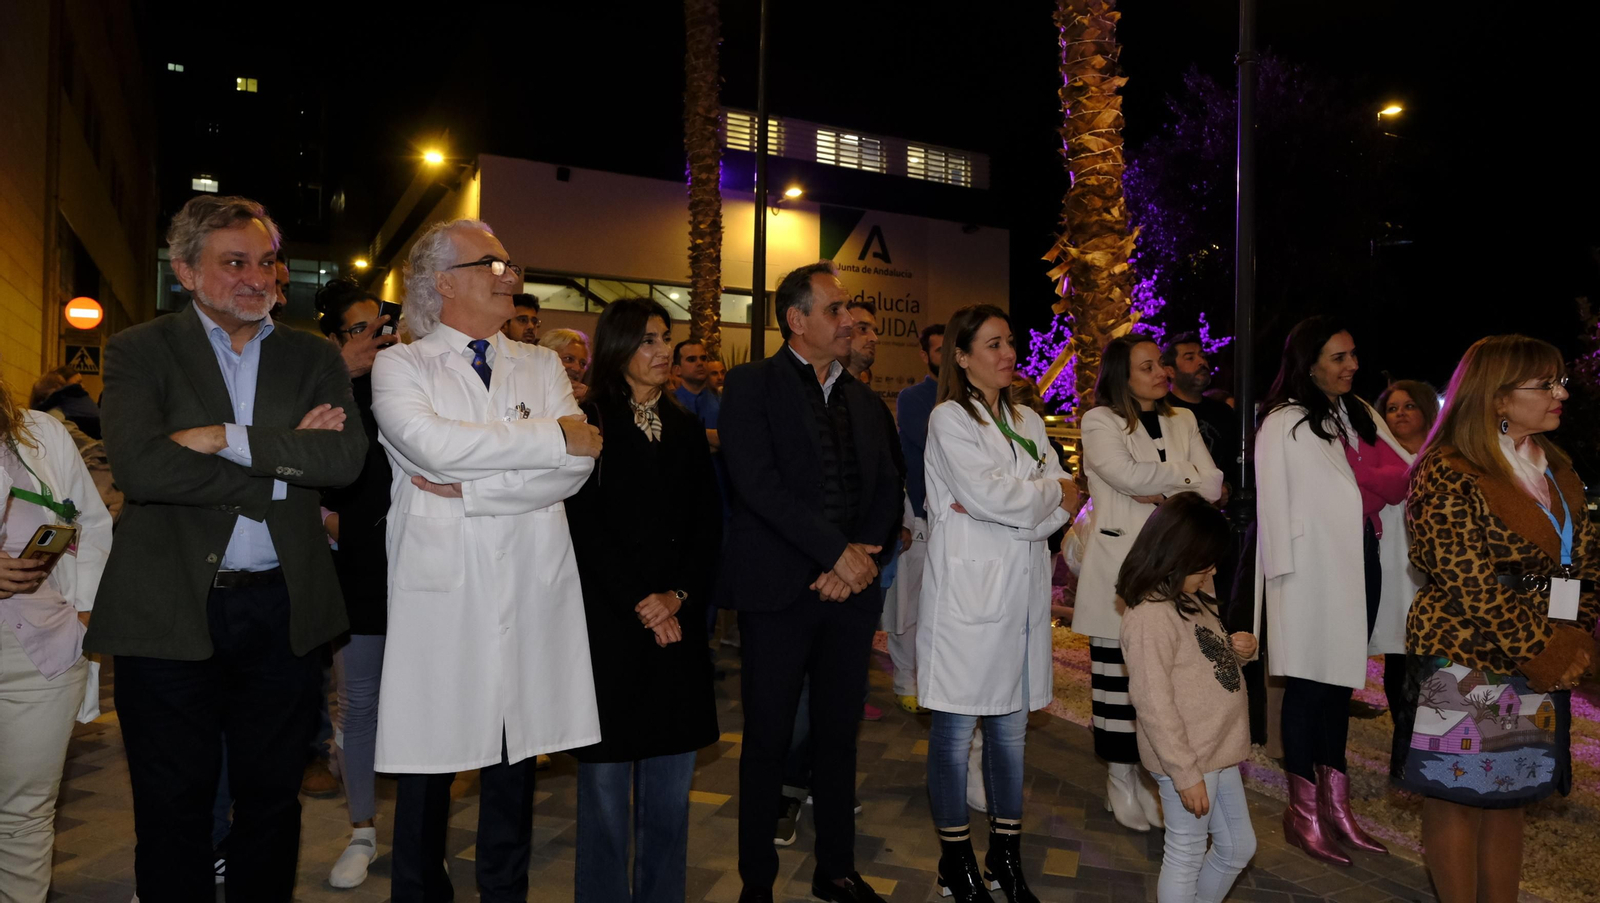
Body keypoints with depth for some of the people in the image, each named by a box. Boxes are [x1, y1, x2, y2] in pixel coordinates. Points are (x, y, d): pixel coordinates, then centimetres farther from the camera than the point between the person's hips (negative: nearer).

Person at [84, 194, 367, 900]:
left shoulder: (313, 358, 6)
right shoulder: (140, 351, 1)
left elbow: (347, 456, -11)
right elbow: (139, 466, -17)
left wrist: (227, 438, -17)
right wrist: (283, 463, -15)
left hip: (282, 610, 2)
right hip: (170, 613, -2)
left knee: (271, 801, 15)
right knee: (173, 809, 11)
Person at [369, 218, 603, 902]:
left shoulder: (542, 366, 12)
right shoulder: (400, 366, 4)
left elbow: (578, 467, -3)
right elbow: (432, 443, -17)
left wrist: (465, 490, -11)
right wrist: (554, 436, -13)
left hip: (532, 590, 3)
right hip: (440, 590, -2)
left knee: (516, 759, 12)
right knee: (426, 767, 6)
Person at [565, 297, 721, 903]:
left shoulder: (686, 429, 13)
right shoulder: (590, 421, -1)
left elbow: (708, 525, 9)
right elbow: (585, 525, -7)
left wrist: (678, 595, -6)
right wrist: (639, 603, -10)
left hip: (677, 622, 4)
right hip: (608, 620, -4)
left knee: (671, 781, 8)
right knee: (606, 777, 3)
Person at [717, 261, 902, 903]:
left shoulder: (859, 398, 14)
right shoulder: (752, 385, -4)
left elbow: (887, 490, 11)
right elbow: (757, 483, -16)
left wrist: (863, 558, -6)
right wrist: (836, 552, -16)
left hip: (850, 587, 5)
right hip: (777, 590, -5)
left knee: (839, 735, 14)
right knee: (768, 739, 6)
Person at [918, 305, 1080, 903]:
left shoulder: (1027, 422, 15)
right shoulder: (949, 419, -4)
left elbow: (1064, 505, 7)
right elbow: (991, 495, -17)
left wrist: (1007, 505, -10)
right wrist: (1052, 490, -2)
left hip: (1022, 593, 6)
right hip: (968, 591, -6)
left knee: (1011, 727, 13)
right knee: (956, 731, 2)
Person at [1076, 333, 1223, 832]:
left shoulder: (1183, 422, 16)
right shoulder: (1100, 422, -1)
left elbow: (1213, 485, 4)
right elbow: (1128, 475, -18)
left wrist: (1160, 489, -12)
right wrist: (1184, 478, -4)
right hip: (1119, 567, -4)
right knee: (1118, 675, 1)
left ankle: (1147, 774, 17)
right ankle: (1119, 779, 15)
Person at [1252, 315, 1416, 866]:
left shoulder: (1362, 416, 13)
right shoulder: (1284, 425, -9)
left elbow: (1404, 472, 10)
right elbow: (1274, 504, -12)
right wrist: (1285, 573, -15)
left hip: (1363, 566, 7)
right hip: (1315, 571, -7)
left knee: (1341, 685, 14)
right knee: (1311, 687, 2)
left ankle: (1336, 805, 26)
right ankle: (1304, 813, 16)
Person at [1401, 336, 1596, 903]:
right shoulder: (1449, 474, -14)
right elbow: (1469, 585, -18)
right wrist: (1541, 649, -14)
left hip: (1540, 665, 8)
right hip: (1467, 664, -7)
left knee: (1510, 798, 16)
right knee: (1459, 797, 5)